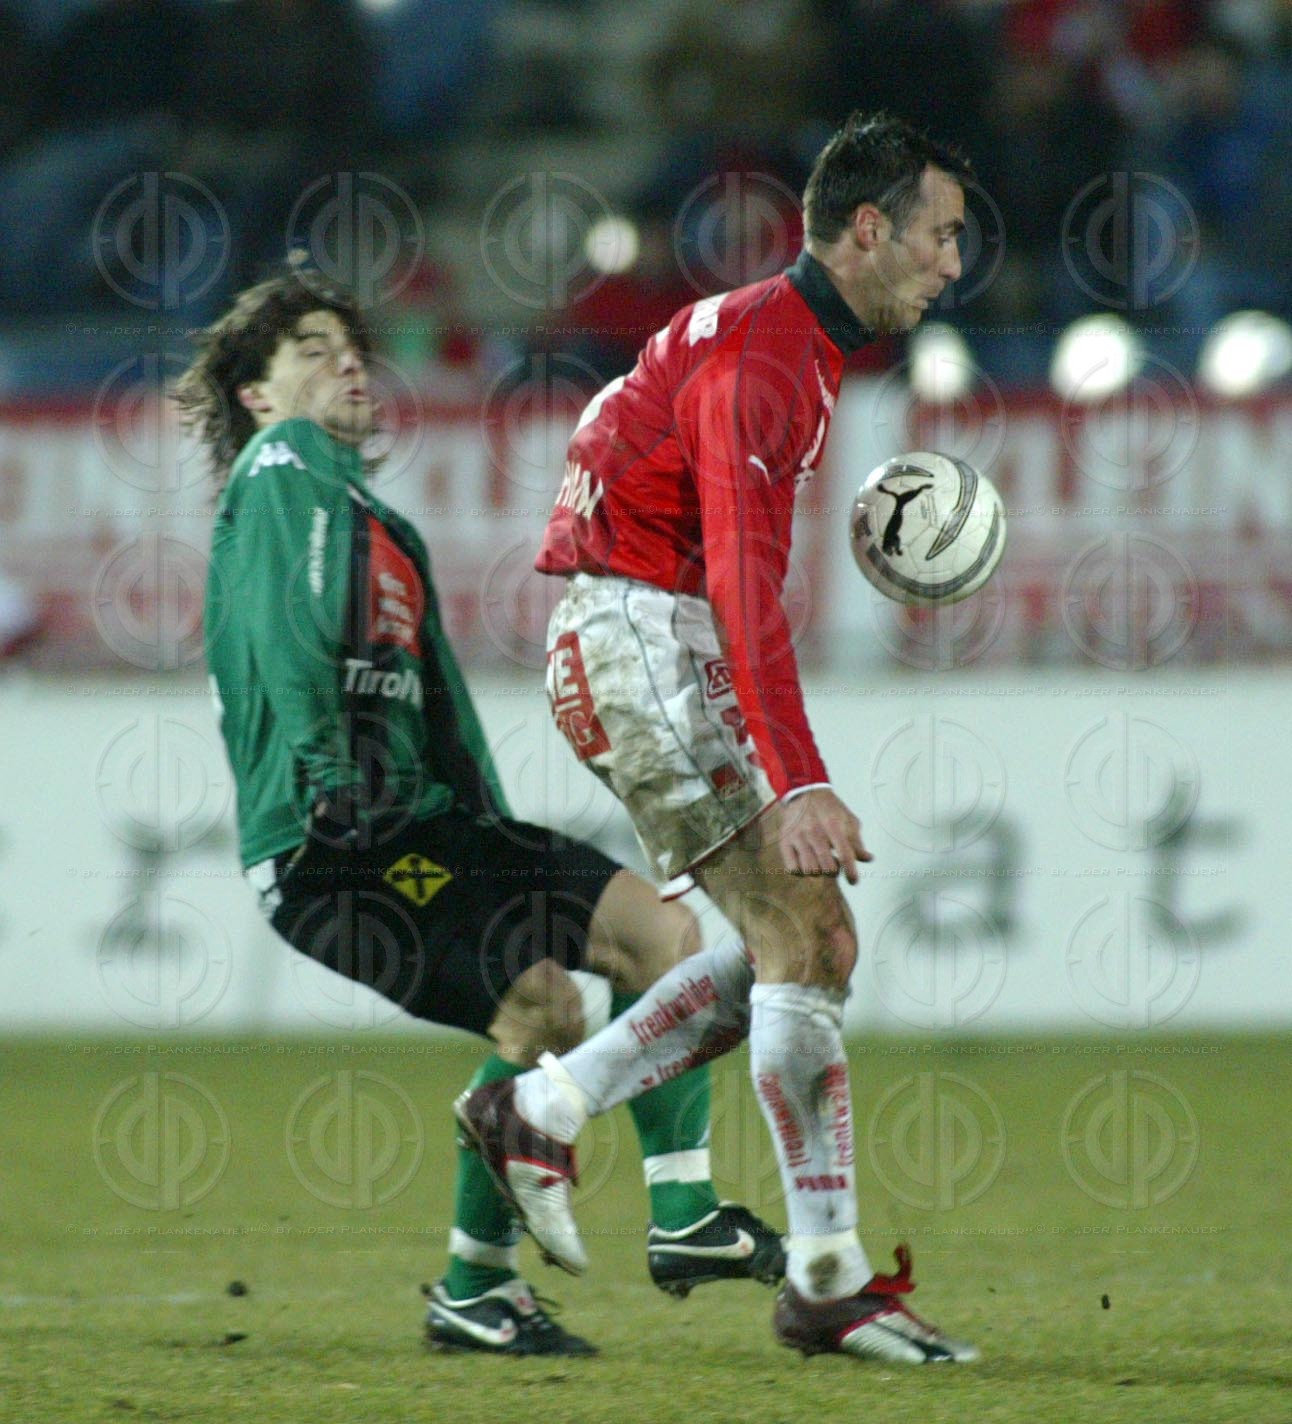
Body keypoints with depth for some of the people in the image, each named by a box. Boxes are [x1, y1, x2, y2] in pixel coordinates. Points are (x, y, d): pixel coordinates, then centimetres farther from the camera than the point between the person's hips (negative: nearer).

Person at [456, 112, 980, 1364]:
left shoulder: (800, 343, 14)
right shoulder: (758, 359, -19)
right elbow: (744, 580, -30)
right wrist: (797, 784, -38)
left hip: (670, 644, 10)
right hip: (640, 638, -10)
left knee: (803, 942, 8)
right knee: (807, 939, -12)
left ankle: (537, 1111, 13)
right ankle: (828, 1282, -10)